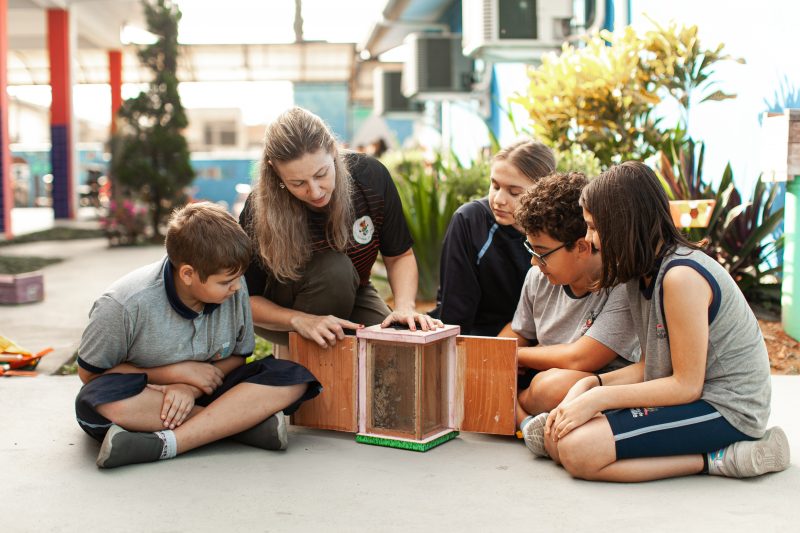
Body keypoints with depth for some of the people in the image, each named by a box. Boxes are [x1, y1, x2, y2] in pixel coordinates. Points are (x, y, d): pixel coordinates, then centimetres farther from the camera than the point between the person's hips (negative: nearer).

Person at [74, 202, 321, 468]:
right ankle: (241, 421, -28)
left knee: (293, 379, -20)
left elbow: (237, 356, -1)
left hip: (202, 392, 3)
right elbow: (89, 373, -11)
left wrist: (189, 387, -23)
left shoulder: (235, 291, -13)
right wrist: (179, 372, -17)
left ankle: (164, 444, -33)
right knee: (102, 400, -39)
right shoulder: (125, 305, -22)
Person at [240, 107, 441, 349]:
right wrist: (301, 320, -35)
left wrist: (405, 306, -27)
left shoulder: (371, 175, -21)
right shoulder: (261, 209, -27)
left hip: (351, 297, 2)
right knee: (334, 270, -34)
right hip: (282, 311, -2)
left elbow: (400, 256, -8)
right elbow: (245, 299, -18)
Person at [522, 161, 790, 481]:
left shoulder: (681, 276, -21)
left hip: (725, 407, -9)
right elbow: (652, 366, 8)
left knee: (577, 450, -24)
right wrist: (589, 385, -7)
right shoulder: (642, 273, 9)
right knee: (558, 442, -6)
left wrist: (599, 398, -17)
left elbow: (686, 385, -18)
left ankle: (715, 459, -13)